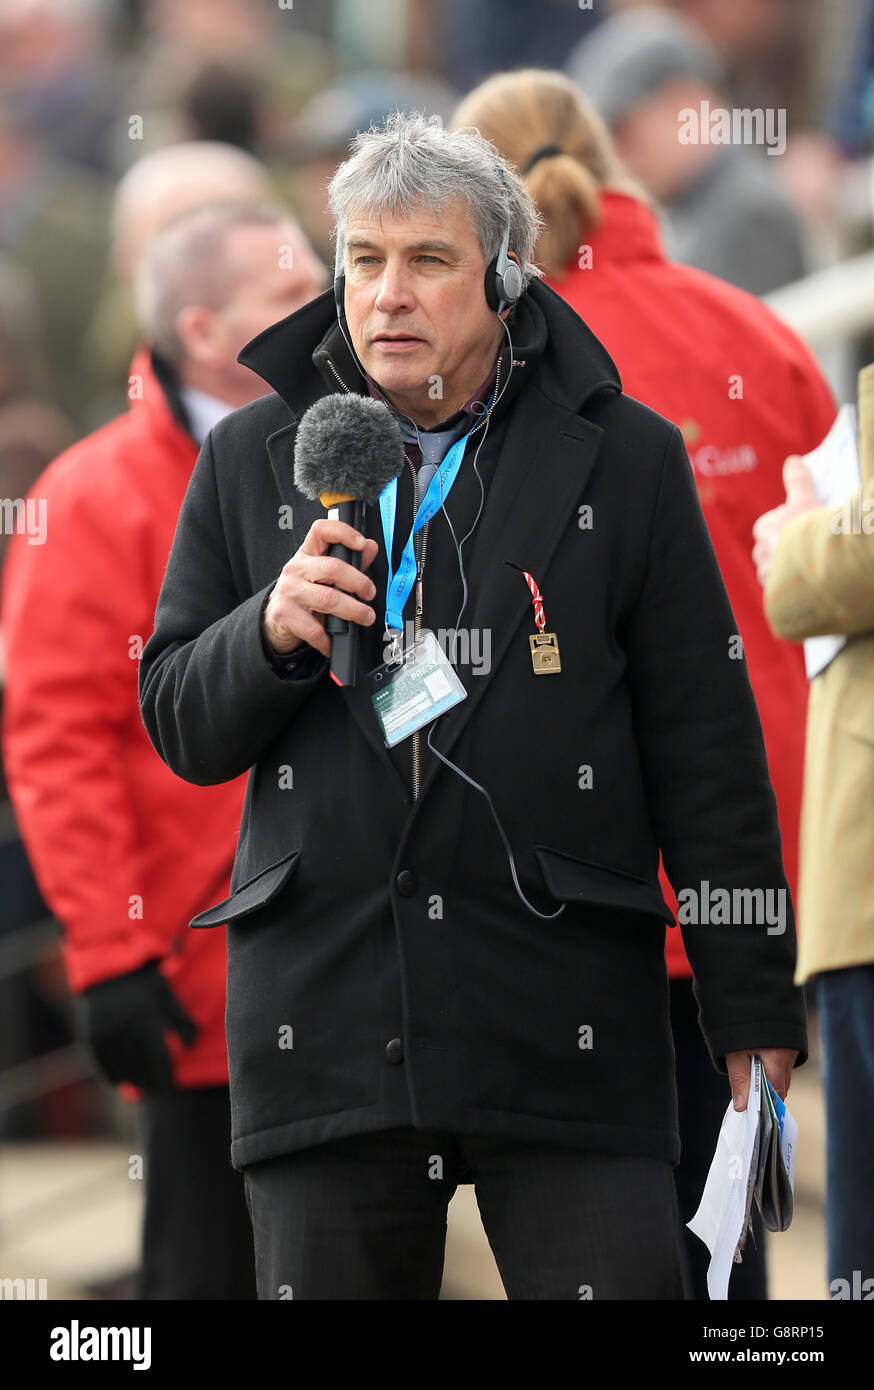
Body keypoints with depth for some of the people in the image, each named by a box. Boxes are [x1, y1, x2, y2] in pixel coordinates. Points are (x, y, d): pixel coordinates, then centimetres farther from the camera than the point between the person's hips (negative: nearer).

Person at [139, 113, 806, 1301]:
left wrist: (755, 1014, 2)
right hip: (323, 1014, 2)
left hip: (565, 1019, -2)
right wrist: (272, 630, -8)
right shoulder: (252, 461, 12)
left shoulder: (624, 460, 6)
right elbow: (181, 731, 13)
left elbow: (708, 757, 5)